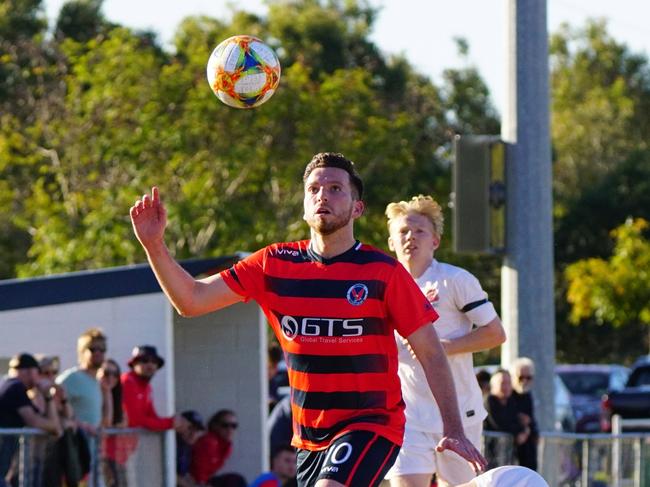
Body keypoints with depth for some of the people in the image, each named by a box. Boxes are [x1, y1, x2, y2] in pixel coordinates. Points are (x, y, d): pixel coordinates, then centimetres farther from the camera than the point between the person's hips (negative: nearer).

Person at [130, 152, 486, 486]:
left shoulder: (383, 272, -8)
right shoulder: (274, 264, 1)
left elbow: (430, 353, -4)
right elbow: (190, 301, -1)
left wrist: (454, 429, -11)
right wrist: (154, 245, -16)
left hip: (370, 424, -5)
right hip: (310, 434, 5)